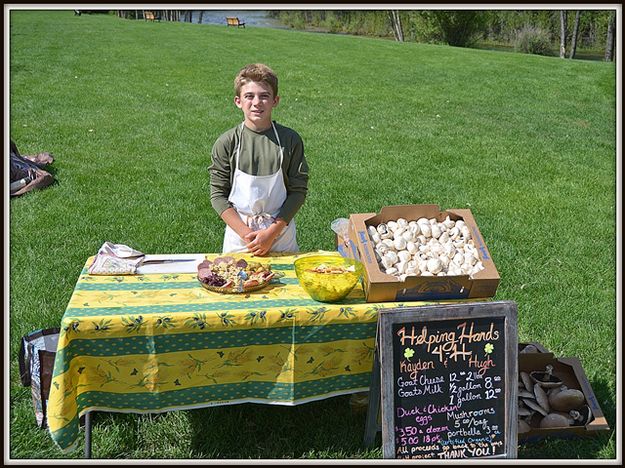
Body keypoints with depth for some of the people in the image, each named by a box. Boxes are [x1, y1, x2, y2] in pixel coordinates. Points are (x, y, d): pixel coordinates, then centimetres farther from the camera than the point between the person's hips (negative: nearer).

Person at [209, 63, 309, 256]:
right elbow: (218, 194, -5)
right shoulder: (226, 143, -7)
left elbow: (298, 190, -6)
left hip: (281, 235, 0)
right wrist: (246, 233, -14)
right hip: (238, 235, 0)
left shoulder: (290, 140, -7)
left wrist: (272, 232, -13)